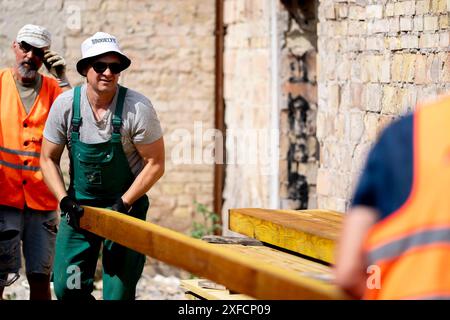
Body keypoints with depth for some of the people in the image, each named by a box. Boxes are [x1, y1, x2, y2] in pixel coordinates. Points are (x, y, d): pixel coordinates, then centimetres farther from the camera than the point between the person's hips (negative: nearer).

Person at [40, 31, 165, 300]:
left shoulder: (138, 107, -17)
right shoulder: (66, 105, -9)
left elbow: (155, 164, -10)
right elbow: (49, 159, 1)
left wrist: (123, 203, -16)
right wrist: (65, 201, -11)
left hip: (127, 202, -2)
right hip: (80, 204, 3)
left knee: (119, 292, -5)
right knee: (67, 287, -2)